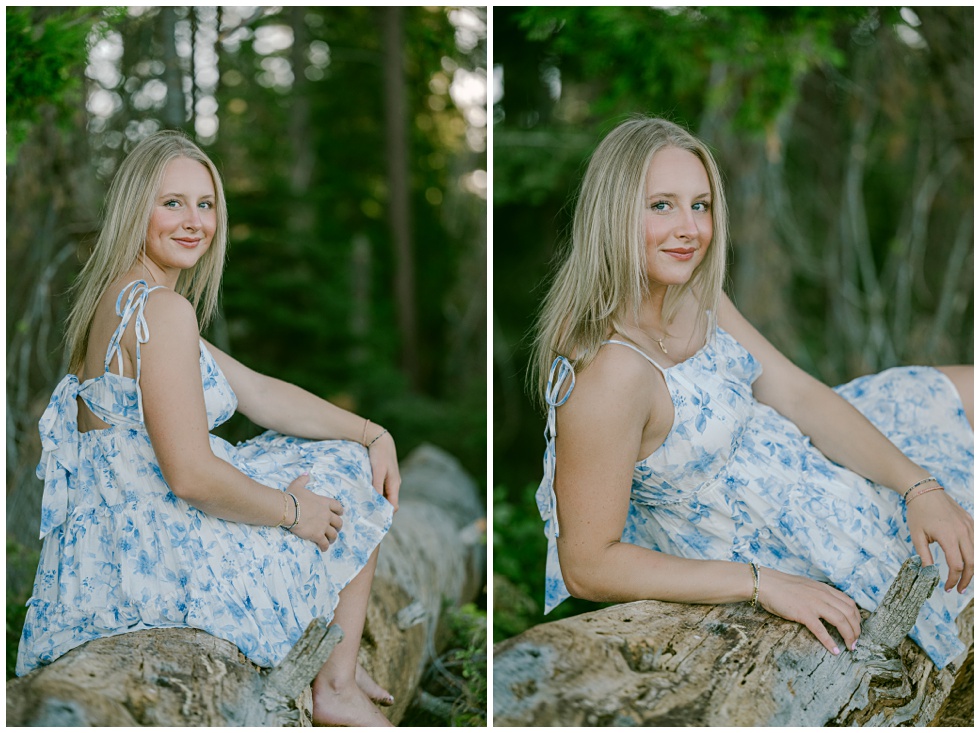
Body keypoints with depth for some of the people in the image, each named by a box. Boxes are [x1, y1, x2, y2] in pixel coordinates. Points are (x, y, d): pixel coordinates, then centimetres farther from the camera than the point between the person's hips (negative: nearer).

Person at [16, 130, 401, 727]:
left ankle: (338, 668, 29)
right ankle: (338, 689, 21)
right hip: (160, 552, -10)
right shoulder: (162, 309, -21)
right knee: (355, 496, 11)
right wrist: (291, 510, -11)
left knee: (353, 453, 23)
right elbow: (191, 476, -27)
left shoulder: (121, 299, 12)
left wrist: (372, 433, 7)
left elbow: (258, 392, 13)